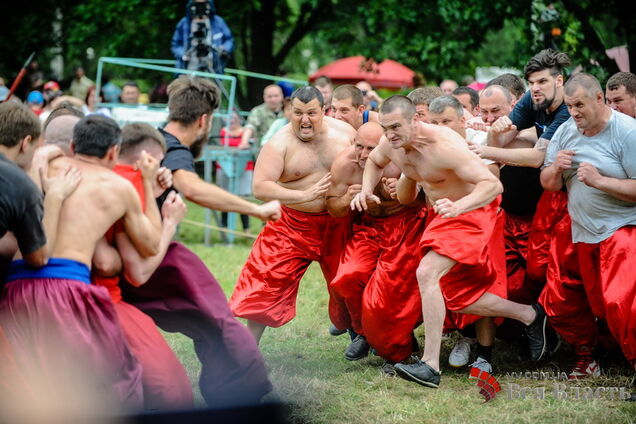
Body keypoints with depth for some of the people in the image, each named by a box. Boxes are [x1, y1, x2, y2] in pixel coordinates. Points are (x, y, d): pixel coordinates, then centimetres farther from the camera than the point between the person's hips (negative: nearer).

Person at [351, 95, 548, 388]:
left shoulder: (443, 146, -31)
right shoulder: (391, 144, -7)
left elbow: (493, 185, -36)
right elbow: (374, 161, 19)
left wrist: (458, 206, -53)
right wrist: (366, 189, -2)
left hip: (471, 211, -9)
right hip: (445, 214, 10)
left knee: (427, 273, -28)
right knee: (457, 297, 12)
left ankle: (430, 365, -29)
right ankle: (530, 315, 27)